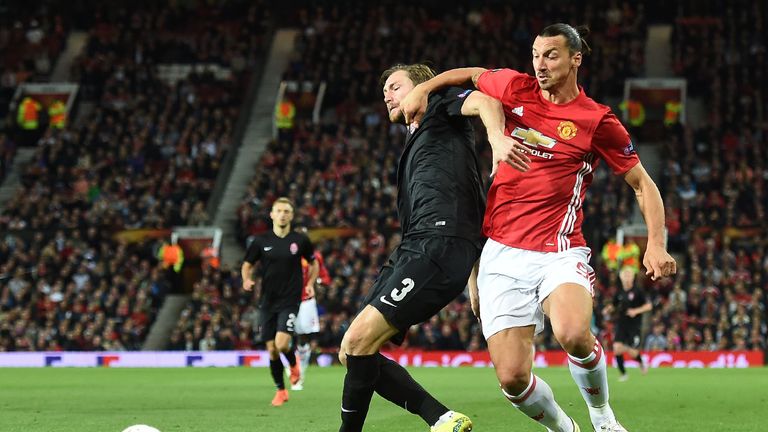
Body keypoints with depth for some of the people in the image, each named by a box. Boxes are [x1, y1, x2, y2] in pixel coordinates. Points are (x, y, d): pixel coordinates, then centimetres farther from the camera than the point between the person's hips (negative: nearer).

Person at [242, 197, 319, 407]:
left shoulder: (300, 240, -2)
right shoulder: (261, 241, 0)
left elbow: (313, 263, 14)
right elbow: (247, 264, 11)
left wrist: (310, 283, 0)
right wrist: (247, 279, -9)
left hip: (290, 300, -2)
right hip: (267, 301, 2)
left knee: (282, 343, -20)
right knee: (271, 349, 4)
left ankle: (293, 364, 16)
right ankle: (281, 390, 21)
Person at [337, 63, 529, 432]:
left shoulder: (440, 105, 11)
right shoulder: (416, 142, 34)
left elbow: (485, 101, -12)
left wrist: (496, 137, -34)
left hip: (438, 244, -10)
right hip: (411, 249, 10)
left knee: (361, 339, -19)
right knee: (352, 349, 2)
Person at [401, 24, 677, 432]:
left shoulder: (598, 121, 0)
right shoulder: (516, 88, 7)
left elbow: (643, 184, 8)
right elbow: (471, 74, 28)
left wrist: (656, 243, -6)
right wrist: (423, 88, 12)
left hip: (560, 252, -3)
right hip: (502, 255, 3)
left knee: (574, 334, -34)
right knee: (512, 378, -10)